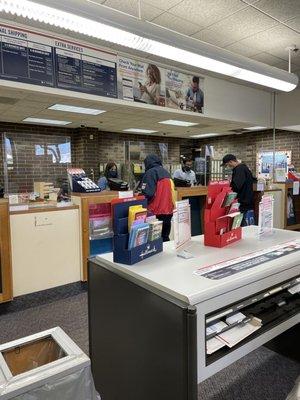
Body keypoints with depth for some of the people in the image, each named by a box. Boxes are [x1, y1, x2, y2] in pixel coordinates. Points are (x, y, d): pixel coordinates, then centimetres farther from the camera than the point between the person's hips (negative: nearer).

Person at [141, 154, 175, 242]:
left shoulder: (151, 172, -8)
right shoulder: (166, 172, 14)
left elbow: (148, 193, -18)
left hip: (157, 212, -7)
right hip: (169, 211, 7)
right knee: (165, 237, 15)